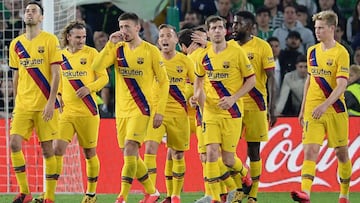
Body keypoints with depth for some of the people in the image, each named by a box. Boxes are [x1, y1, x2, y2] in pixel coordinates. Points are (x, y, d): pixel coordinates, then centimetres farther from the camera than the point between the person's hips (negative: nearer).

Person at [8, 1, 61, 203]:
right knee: (14, 143, -10)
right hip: (23, 104, 4)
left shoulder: (50, 40, -3)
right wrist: (16, 102, 15)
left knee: (47, 148, -2)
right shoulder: (16, 44, 11)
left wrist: (51, 101, -15)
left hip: (45, 104, -4)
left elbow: (56, 74, -7)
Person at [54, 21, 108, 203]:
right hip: (66, 111, 2)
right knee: (57, 149, -11)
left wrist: (89, 88, -18)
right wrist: (58, 95, 4)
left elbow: (104, 77, -2)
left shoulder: (90, 53, -1)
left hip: (87, 111, -2)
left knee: (89, 152, 7)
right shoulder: (61, 55, 8)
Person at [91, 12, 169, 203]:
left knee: (130, 148, -18)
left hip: (141, 108, -5)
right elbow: (96, 66, -7)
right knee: (129, 154, 8)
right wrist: (110, 44, -15)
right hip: (121, 109, 5)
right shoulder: (118, 49, 6)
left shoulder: (150, 51, -4)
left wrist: (160, 111, -7)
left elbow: (163, 81, -1)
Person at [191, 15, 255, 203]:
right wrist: (196, 96, 2)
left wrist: (233, 98, -14)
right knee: (211, 152, -11)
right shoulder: (203, 56, 4)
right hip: (210, 111, 3)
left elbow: (251, 80, -3)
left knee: (228, 159, 1)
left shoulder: (237, 53, -6)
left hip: (232, 111, -3)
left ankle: (243, 172, 37)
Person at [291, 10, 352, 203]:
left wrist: (325, 105, -28)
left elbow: (341, 85, -17)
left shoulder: (341, 53, -9)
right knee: (310, 151, -12)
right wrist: (303, 109, 18)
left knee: (341, 152, 8)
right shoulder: (312, 51, 9)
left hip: (335, 109, -4)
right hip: (312, 110, 4)